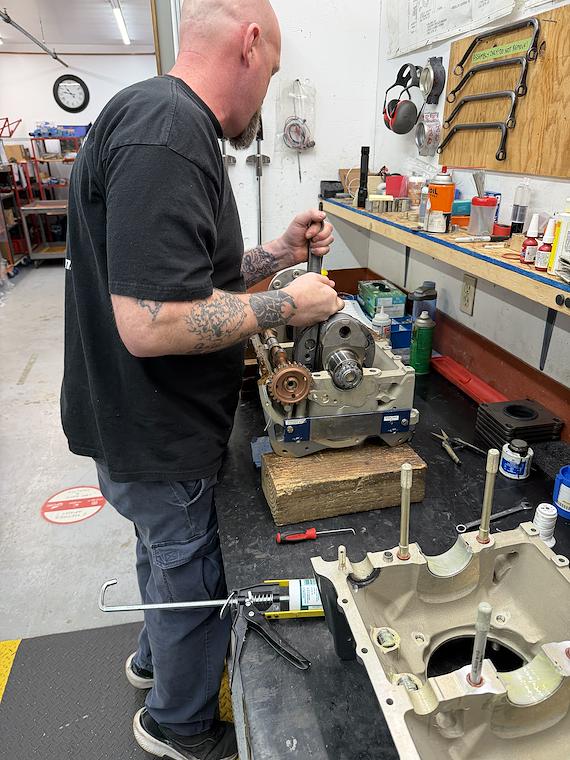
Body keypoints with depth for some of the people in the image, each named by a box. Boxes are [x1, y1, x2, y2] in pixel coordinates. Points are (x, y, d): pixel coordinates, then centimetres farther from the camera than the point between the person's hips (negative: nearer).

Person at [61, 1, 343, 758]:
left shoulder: (167, 122, 9)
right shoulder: (166, 132, -25)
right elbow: (151, 323, -32)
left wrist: (278, 254, 6)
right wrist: (286, 305, -20)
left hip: (151, 422, 10)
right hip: (155, 440, -10)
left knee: (166, 558, 30)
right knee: (195, 583, 14)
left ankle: (156, 657, 58)